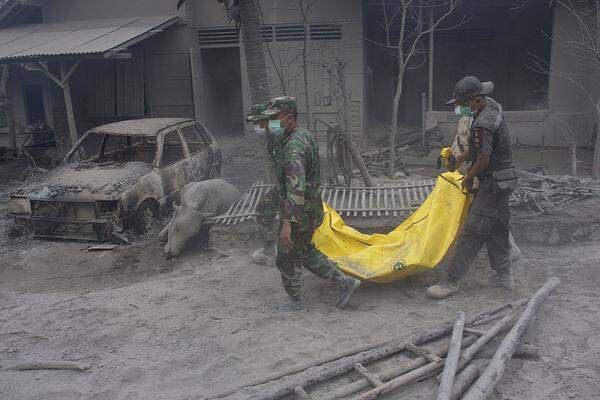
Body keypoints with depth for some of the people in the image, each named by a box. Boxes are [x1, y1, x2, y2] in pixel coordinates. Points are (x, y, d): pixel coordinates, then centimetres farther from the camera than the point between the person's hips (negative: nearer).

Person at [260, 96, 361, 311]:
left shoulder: (293, 148, -24)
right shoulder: (304, 136, 8)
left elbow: (296, 189, -31)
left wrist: (287, 223, -32)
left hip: (298, 213, -10)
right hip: (310, 208, 10)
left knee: (288, 257, 8)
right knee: (305, 252, 22)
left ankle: (296, 301, 27)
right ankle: (344, 281, 24)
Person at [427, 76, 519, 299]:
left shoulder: (482, 125, -26)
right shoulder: (491, 105, 6)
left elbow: (483, 160, -20)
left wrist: (468, 179, -5)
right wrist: (464, 155, 21)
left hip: (494, 183, -10)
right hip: (504, 179, 10)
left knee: (472, 232, -7)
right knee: (496, 229, 18)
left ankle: (452, 282, -2)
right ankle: (504, 275, 30)